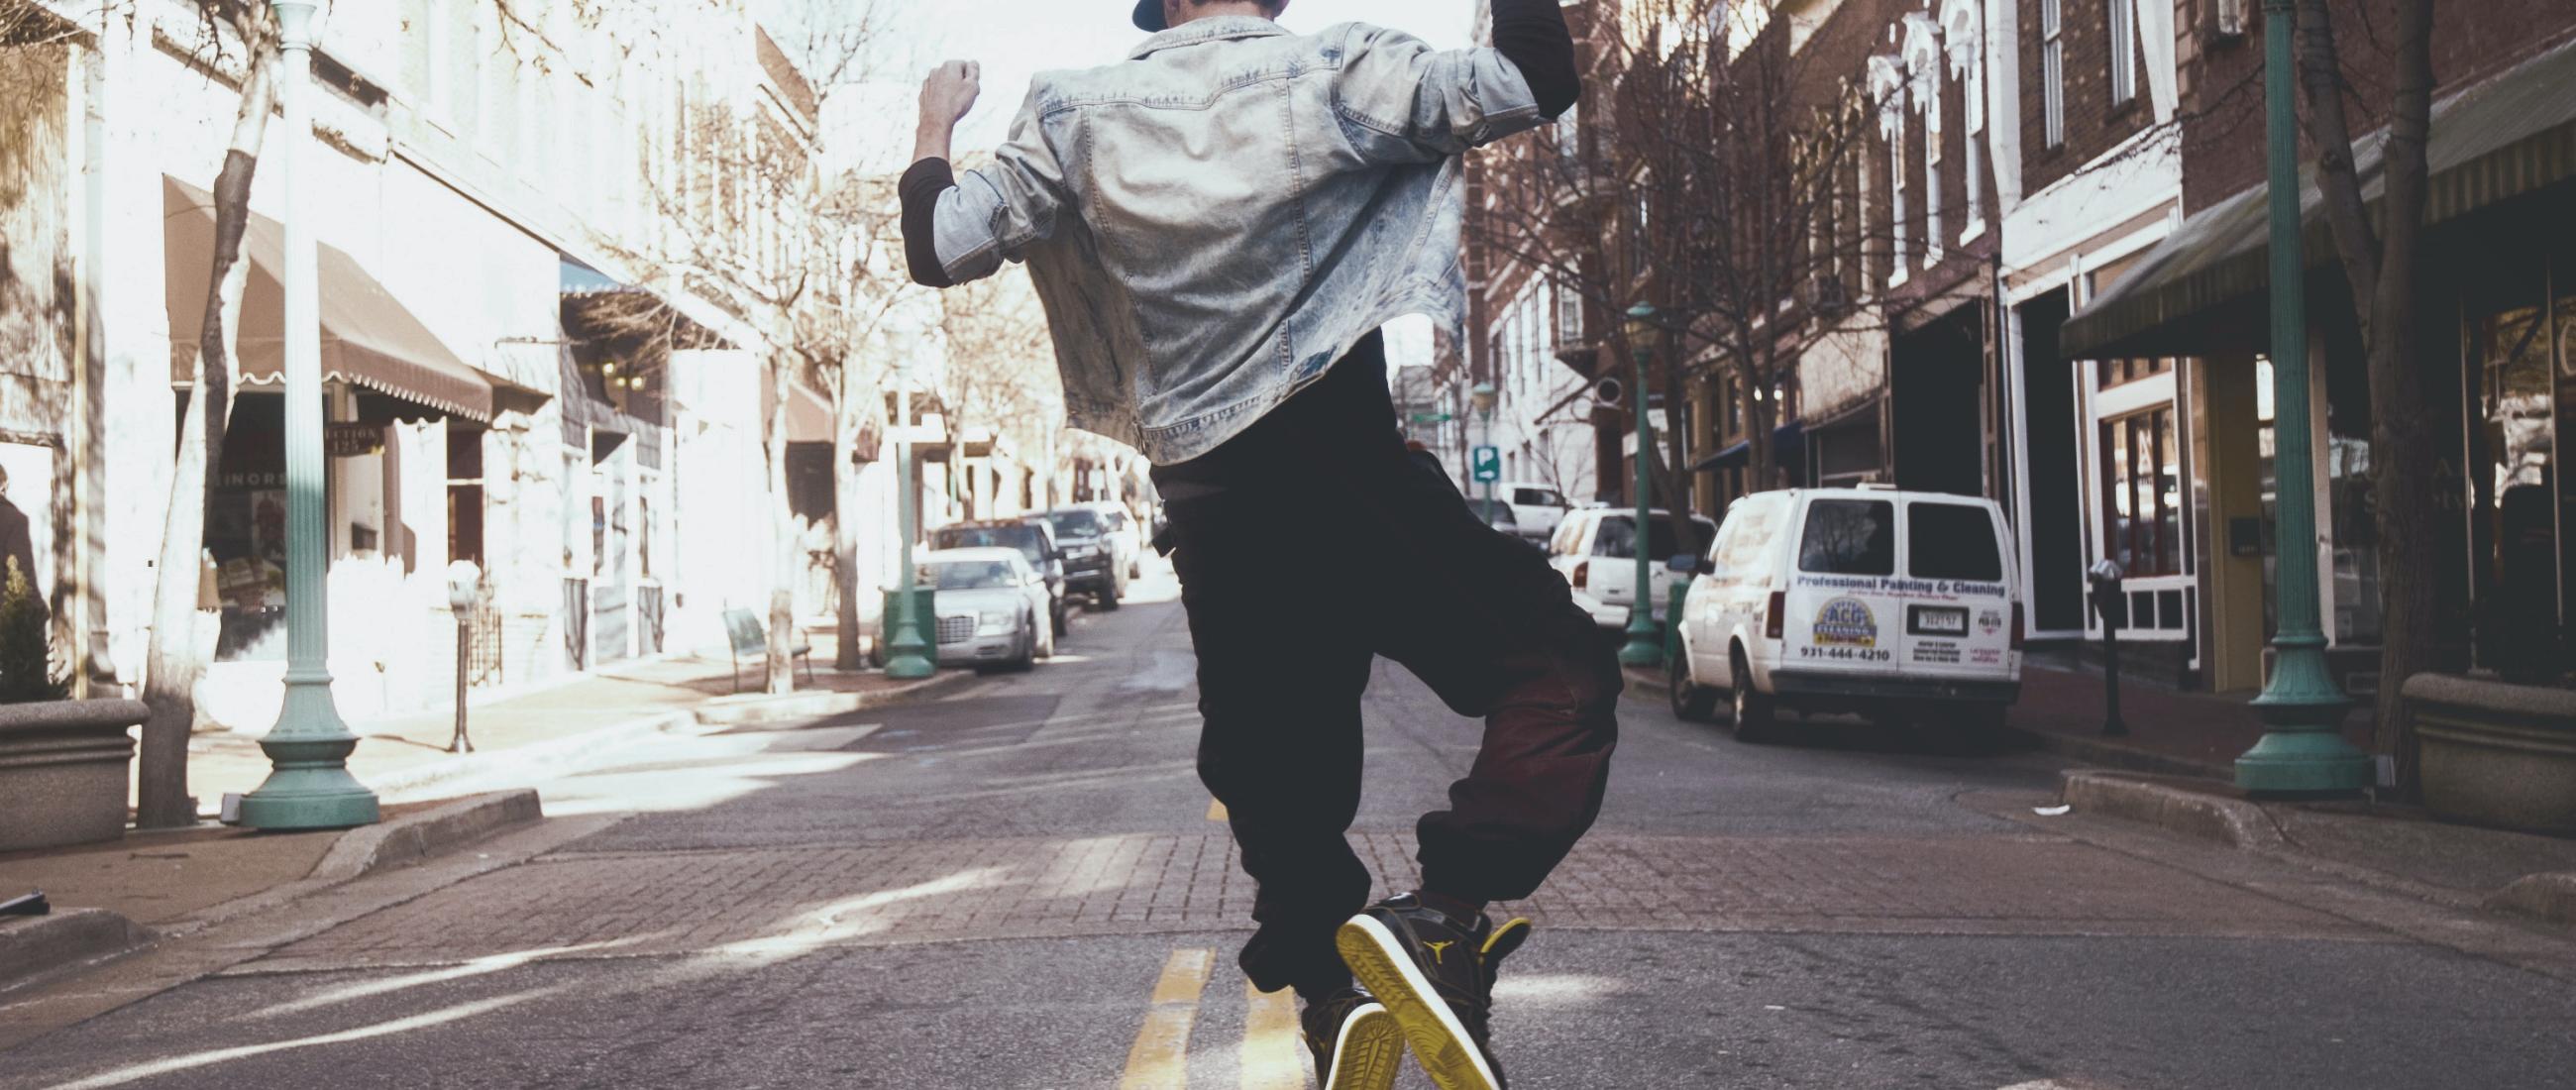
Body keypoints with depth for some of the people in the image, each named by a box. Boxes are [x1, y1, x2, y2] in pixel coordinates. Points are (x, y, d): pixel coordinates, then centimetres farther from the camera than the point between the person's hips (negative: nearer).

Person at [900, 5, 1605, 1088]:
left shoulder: (1079, 115, 4)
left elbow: (942, 247, 7)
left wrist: (934, 127, 24)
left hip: (1207, 507, 4)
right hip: (1344, 468, -4)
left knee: (1281, 792, 17)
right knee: (1562, 678, 1)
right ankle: (1443, 917, -20)